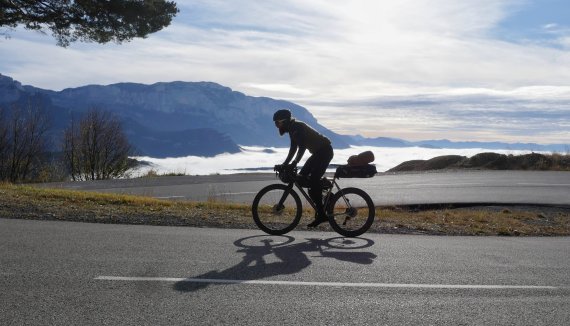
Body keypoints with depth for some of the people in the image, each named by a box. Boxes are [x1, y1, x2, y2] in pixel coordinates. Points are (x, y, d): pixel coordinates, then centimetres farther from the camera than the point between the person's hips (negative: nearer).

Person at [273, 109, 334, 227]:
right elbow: (293, 148, 17)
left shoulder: (297, 127, -19)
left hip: (325, 151, -10)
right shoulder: (292, 129, 11)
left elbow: (302, 147, -29)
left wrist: (294, 162, -35)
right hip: (318, 152, 10)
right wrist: (285, 164, 14)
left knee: (313, 181, -15)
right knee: (302, 177, 7)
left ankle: (321, 215, -11)